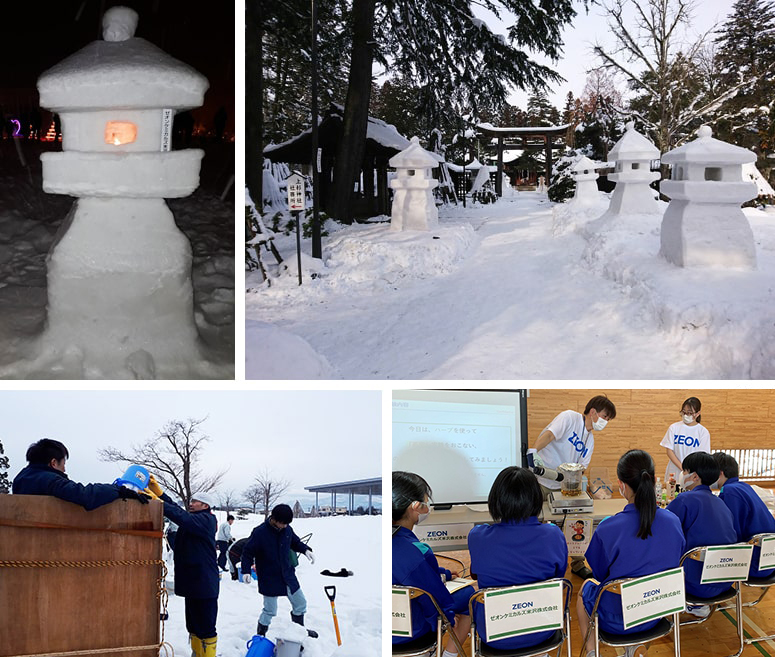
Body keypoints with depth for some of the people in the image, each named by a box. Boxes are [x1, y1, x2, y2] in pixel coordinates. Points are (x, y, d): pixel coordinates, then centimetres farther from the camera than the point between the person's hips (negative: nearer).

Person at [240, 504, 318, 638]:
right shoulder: (259, 532, -20)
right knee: (270, 611, 2)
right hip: (269, 579, -6)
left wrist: (306, 550, -5)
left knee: (300, 603, 16)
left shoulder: (287, 529, -5)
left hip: (287, 575, 6)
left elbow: (295, 542, 14)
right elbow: (248, 552, -12)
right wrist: (246, 571, -21)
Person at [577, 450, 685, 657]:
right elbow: (676, 566, 2)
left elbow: (600, 572, -6)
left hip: (614, 620, -3)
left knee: (586, 587, 31)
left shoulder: (607, 529, -25)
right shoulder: (673, 522, -14)